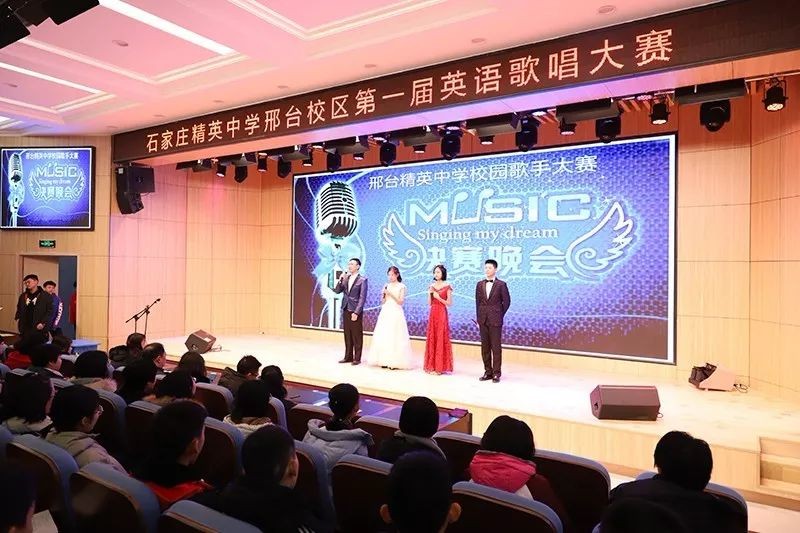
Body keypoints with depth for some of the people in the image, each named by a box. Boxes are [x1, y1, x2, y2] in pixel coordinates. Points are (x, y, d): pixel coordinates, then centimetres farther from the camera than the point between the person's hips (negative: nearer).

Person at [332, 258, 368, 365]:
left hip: (355, 311, -5)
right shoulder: (345, 278, 10)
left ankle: (357, 358, 10)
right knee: (347, 335, 11)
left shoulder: (363, 280, -7)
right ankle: (348, 356, 20)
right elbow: (337, 291, 8)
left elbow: (362, 298, -11)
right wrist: (340, 280, -7)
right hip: (346, 310, 6)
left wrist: (356, 312, -15)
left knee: (357, 335, 2)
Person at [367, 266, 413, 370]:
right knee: (383, 336, 2)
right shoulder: (386, 286, 11)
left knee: (394, 337, -6)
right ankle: (384, 360, 7)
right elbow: (382, 302, 11)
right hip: (385, 313, 5)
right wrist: (383, 295, -8)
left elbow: (400, 301, -7)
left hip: (396, 313, -4)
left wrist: (391, 294, -15)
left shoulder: (401, 287, 0)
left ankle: (394, 362, -2)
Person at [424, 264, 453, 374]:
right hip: (432, 314, 5)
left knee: (441, 338, -3)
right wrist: (429, 293, -4)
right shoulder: (432, 286, 11)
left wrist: (439, 298, -14)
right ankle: (432, 365, 14)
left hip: (442, 314, -5)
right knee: (431, 338, 6)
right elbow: (429, 303, 11)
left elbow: (449, 303, -5)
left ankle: (440, 366, 4)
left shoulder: (447, 286, -4)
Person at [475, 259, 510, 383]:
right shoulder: (480, 284, 9)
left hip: (495, 321, -4)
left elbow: (507, 302, 1)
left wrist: (499, 315, 2)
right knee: (485, 347, 7)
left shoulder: (501, 285, -3)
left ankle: (496, 373, 6)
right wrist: (478, 319, 6)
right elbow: (477, 302, 11)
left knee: (496, 347, -1)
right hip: (483, 320, 4)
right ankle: (487, 372, 16)